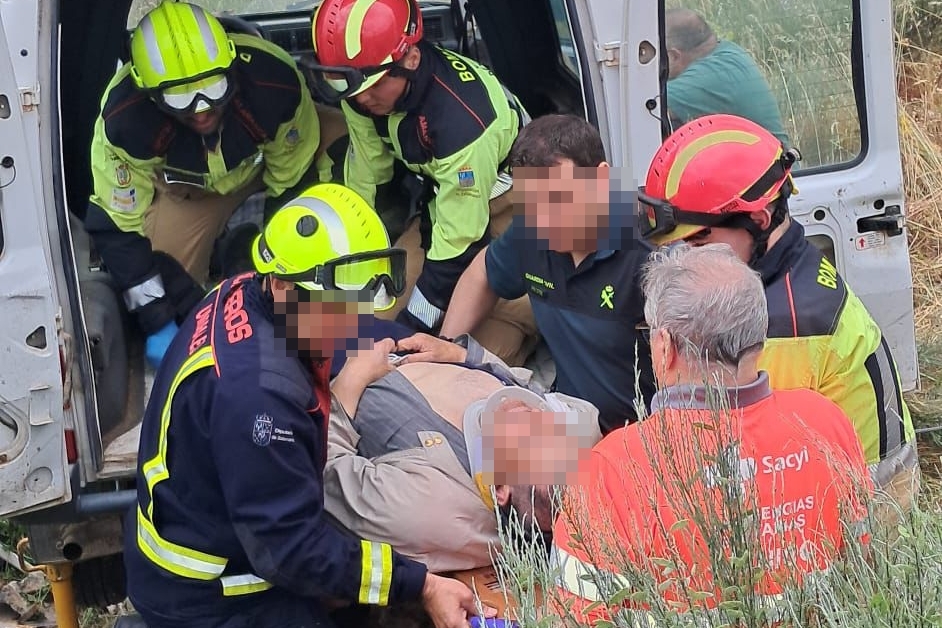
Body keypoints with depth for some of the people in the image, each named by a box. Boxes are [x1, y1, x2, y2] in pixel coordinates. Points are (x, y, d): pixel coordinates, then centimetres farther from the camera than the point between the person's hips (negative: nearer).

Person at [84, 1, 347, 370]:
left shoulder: (275, 82, -39)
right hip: (189, 186, 0)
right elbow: (118, 228, -25)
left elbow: (293, 186, -22)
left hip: (275, 153, 0)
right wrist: (157, 324, -26)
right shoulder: (125, 119, -37)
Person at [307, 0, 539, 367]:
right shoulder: (361, 89, -16)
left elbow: (458, 241, -31)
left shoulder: (463, 113, -38)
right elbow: (364, 180, -2)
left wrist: (409, 331, -26)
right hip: (447, 195, 7)